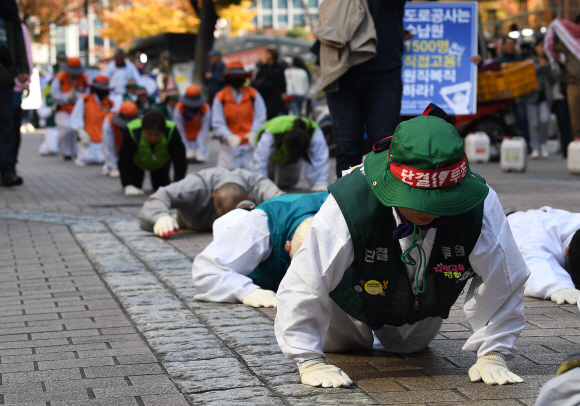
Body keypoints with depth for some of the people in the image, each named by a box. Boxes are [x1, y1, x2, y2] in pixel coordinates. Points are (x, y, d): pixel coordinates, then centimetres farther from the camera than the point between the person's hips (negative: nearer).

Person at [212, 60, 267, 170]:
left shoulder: (253, 95, 5)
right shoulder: (220, 98, 1)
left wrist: (253, 133, -17)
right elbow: (217, 123, -4)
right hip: (230, 145, -1)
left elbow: (260, 117, 1)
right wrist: (228, 136, -21)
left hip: (251, 144, 1)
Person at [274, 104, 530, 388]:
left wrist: (492, 355, -30)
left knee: (410, 346, 32)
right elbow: (303, 284, -41)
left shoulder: (481, 207, -42)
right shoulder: (349, 206, -48)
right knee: (336, 341, 26)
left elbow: (503, 280, -29)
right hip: (354, 297, -2)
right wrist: (310, 361, -39)